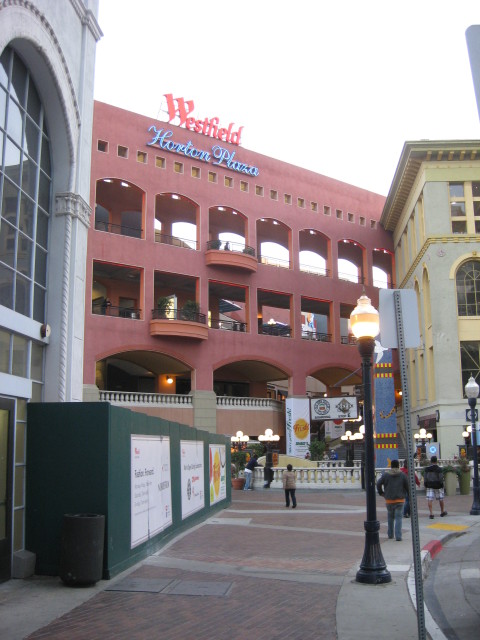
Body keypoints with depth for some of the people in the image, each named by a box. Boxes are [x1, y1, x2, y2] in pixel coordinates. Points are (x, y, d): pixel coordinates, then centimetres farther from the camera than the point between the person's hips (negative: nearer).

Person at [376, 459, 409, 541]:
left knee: (390, 516, 18)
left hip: (389, 499, 1)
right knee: (398, 517, 0)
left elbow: (378, 484, -5)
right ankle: (398, 536, -8)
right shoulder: (402, 475, -2)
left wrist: (381, 492, 11)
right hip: (400, 499, -1)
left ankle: (390, 534, 24)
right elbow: (407, 486, 0)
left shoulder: (385, 474, -1)